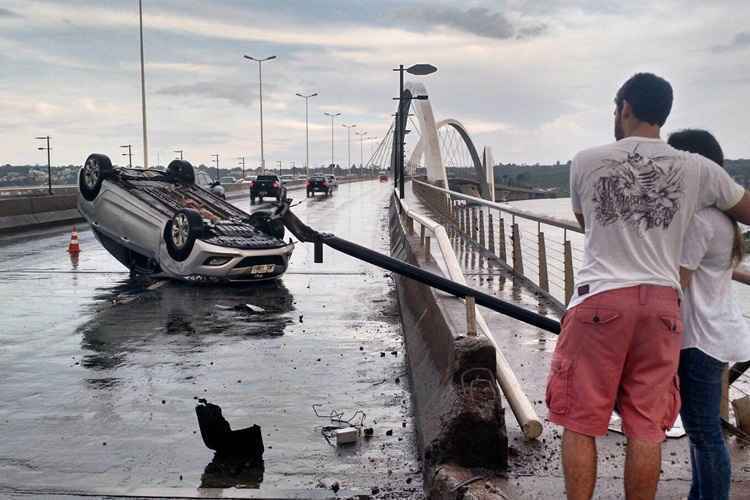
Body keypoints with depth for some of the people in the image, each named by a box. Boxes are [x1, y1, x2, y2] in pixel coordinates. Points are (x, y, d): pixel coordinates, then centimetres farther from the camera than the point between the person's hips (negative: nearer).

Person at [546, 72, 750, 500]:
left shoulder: (586, 162, 1)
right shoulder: (697, 169, 3)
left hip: (600, 300, -2)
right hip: (662, 304, 2)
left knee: (580, 423, 8)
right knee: (646, 428, 10)